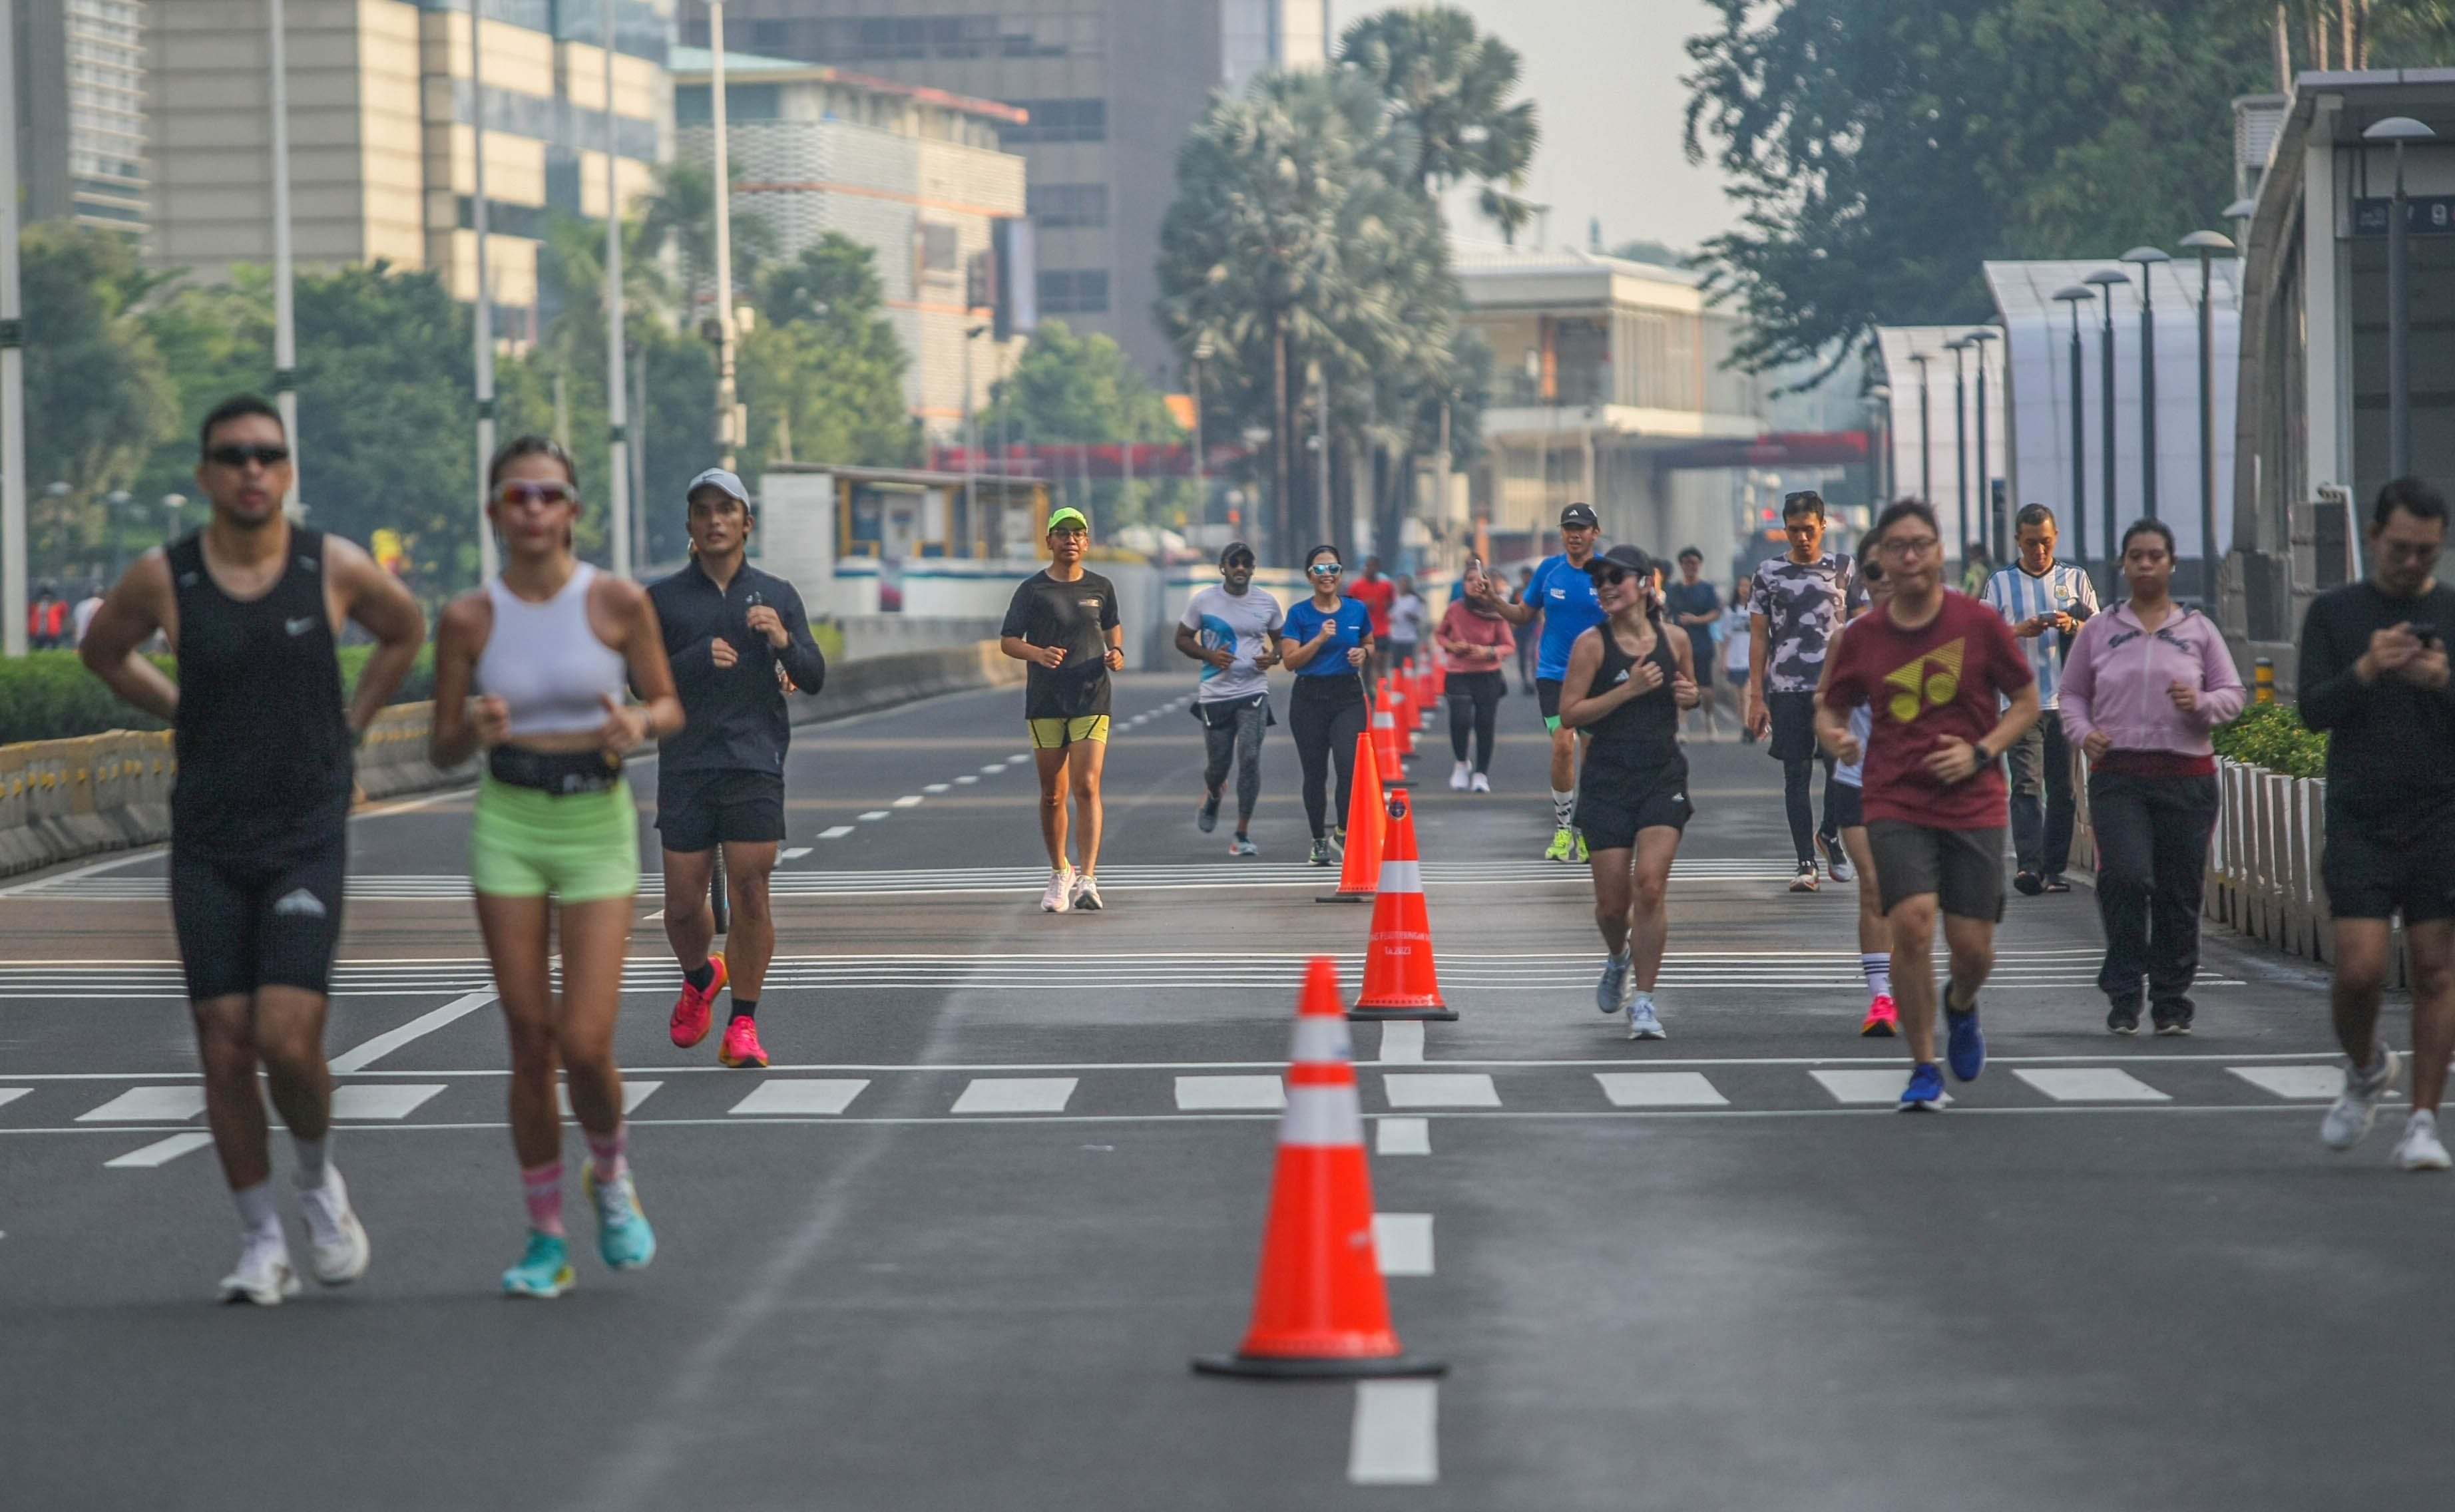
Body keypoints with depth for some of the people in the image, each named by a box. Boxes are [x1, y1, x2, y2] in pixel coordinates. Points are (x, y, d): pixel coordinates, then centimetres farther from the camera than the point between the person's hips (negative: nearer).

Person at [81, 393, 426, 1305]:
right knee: (224, 1050, 1)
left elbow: (405, 630, 17)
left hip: (308, 838, -1)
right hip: (207, 845, 1)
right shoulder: (163, 579, -4)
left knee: (288, 1041, -13)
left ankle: (319, 1178, 17)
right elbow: (103, 651, 17)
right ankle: (262, 1245, 13)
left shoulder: (335, 570, -5)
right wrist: (184, 717, 9)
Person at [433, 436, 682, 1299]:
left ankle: (611, 1174, 24)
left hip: (597, 825, -1)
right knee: (530, 1043, 2)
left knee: (585, 1046, -9)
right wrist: (476, 730, -18)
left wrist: (638, 724, -17)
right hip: (508, 828, 1)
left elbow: (669, 704, 5)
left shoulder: (618, 604, -6)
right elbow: (442, 750, 4)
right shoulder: (469, 621, -2)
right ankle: (547, 1242, 15)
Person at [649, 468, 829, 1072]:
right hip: (685, 767, 0)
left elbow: (814, 678, 4)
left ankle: (743, 1025, 2)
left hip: (755, 765, 0)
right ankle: (699, 978, 34)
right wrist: (698, 659, -17)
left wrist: (784, 641, -16)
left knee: (750, 895, -8)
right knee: (683, 903, 2)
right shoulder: (663, 599, 7)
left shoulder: (777, 596, 10)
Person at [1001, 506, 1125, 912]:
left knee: (1086, 787, -14)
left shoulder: (1100, 588, 7)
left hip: (1092, 700, 0)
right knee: (1052, 795, 6)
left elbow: (1113, 625, 25)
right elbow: (1008, 641, 1)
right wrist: (1038, 654, -19)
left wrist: (1117, 653, 3)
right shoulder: (1032, 589, 1)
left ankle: (1087, 879, -19)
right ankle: (1059, 874, 25)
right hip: (1045, 702, 0)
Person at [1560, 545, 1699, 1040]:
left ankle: (1643, 1001, -6)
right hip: (1607, 781, -1)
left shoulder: (1674, 640, 3)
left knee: (1649, 885, -15)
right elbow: (1569, 713, -11)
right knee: (1612, 903, 3)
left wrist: (1690, 695, -2)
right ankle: (1618, 959, 39)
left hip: (1663, 777, 1)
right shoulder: (1592, 643, -5)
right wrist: (1628, 689, -18)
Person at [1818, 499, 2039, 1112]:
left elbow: (2027, 701, 6)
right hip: (1895, 803, 0)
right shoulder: (1864, 636, 2)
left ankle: (1961, 1004, 37)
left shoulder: (1979, 623, -2)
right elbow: (1830, 707, 15)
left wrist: (1981, 751, -9)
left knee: (1972, 946, -3)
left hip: (1973, 804, 0)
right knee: (1912, 921, -20)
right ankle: (1924, 1068, -5)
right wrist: (1834, 735, -9)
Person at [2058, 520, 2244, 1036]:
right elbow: (2073, 692, 17)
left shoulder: (2198, 630, 10)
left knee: (2179, 893, 2)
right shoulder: (2098, 631, 11)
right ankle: (2123, 994, -7)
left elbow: (2233, 694, 10)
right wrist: (2083, 731, -3)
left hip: (2187, 777, 1)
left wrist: (2201, 703, -11)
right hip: (2118, 773, -1)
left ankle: (2172, 1002, 14)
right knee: (2125, 877, -18)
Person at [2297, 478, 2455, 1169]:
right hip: (2359, 823, 0)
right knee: (2361, 967, -8)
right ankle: (2366, 1068, 21)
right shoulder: (2334, 612, 7)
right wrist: (2365, 671, -18)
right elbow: (2312, 710, -1)